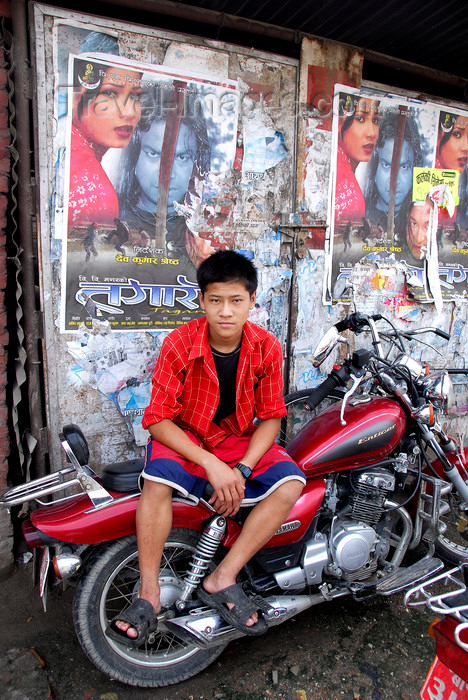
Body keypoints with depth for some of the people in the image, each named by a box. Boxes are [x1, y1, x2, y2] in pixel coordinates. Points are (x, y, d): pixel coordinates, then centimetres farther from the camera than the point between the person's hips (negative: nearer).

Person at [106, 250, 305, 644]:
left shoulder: (267, 348, -11)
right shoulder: (179, 344, -18)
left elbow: (271, 416, -5)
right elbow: (158, 418, -17)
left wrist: (241, 471, -19)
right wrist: (211, 465, -26)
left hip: (241, 440, 3)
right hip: (183, 438, -2)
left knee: (291, 484, -21)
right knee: (158, 481, -32)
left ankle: (221, 580, -13)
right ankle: (149, 595, -13)